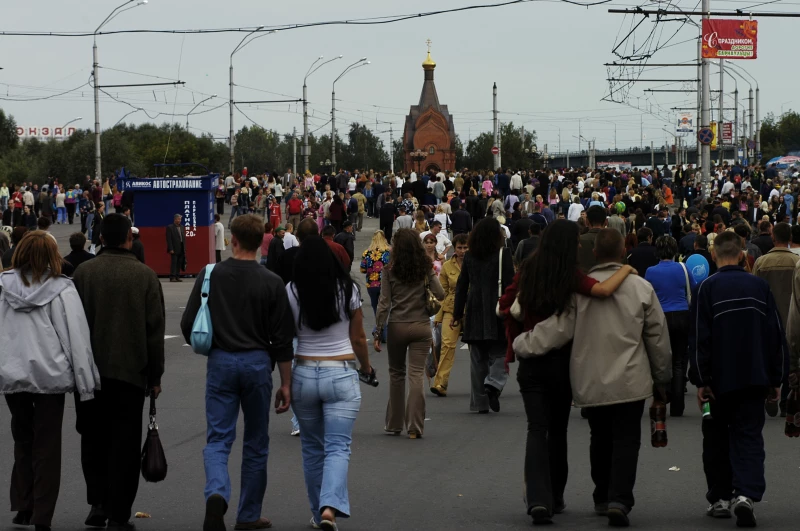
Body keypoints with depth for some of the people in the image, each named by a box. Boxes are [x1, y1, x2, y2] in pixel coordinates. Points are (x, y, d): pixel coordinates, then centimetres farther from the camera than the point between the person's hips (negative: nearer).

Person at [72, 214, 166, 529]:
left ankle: (98, 501, 5)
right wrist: (155, 376, 6)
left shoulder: (83, 272, -2)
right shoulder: (145, 275, -4)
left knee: (93, 439, 15)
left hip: (89, 371, 1)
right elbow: (155, 329, -2)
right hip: (130, 372, -1)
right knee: (124, 444, 4)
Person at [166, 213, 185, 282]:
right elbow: (169, 239, -10)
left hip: (181, 249, 6)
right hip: (174, 249, -6)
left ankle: (177, 277, 9)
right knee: (174, 263, -7)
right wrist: (171, 249, -16)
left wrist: (184, 248, 9)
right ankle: (172, 277, -7)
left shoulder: (181, 227, 14)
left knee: (179, 263, 6)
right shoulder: (170, 227, -5)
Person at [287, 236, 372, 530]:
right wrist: (366, 367, 22)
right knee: (337, 448, -3)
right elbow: (358, 338, 4)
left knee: (312, 448, 16)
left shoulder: (291, 293, -4)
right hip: (341, 376, -1)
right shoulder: (348, 291, -4)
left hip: (303, 375, 1)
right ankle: (330, 507, -23)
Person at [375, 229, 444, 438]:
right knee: (416, 375, 0)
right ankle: (414, 427, -6)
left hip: (396, 326, 0)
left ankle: (394, 424, 19)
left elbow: (384, 303, -5)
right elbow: (440, 294, -4)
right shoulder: (426, 268, -1)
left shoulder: (390, 270, -4)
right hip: (421, 326, 0)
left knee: (396, 374, 13)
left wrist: (377, 332, -1)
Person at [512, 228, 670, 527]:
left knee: (600, 438, 18)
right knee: (626, 440, 1)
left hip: (590, 382, 2)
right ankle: (619, 499, -14)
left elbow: (558, 327, -9)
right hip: (629, 380, -2)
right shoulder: (641, 288, -5)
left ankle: (602, 498, 27)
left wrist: (521, 345, 2)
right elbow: (657, 336, 3)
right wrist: (662, 376, 15)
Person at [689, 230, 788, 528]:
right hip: (754, 378, 2)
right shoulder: (760, 286, 1)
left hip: (719, 380, -2)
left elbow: (699, 338, -10)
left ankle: (720, 498, 18)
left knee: (716, 438, 14)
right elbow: (776, 335, 4)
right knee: (749, 437, 1)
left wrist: (700, 380, -6)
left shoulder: (707, 288, -7)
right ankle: (747, 494, -18)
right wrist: (776, 379, 11)